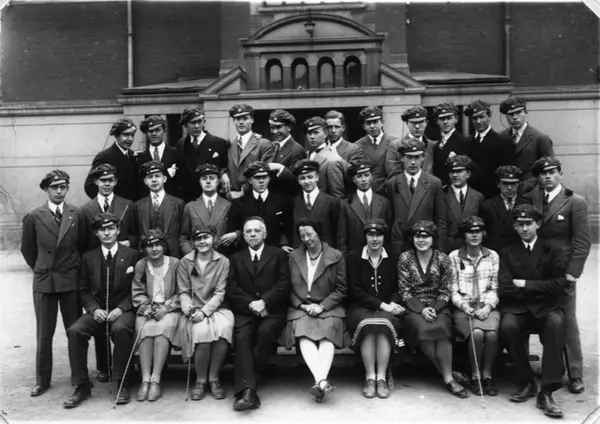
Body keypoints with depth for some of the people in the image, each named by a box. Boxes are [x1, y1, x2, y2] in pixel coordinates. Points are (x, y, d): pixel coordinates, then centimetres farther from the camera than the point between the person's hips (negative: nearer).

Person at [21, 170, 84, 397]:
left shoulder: (76, 215, -1)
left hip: (71, 280, 0)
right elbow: (27, 249, 10)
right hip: (43, 281, 0)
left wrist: (76, 268, 10)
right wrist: (40, 269, 14)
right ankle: (42, 380, 20)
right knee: (43, 334, 8)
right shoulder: (33, 217, -2)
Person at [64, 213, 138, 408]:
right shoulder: (88, 257, 10)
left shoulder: (131, 255, 2)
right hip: (97, 311, 3)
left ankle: (122, 384, -20)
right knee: (74, 331, -25)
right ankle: (82, 386, -13)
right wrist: (94, 309, -8)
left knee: (120, 329, -36)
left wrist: (121, 308, -14)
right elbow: (83, 290, 10)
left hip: (123, 310, -3)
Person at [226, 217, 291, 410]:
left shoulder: (278, 254, 14)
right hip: (245, 310, 2)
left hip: (272, 310, -1)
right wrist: (251, 304, -11)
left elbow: (283, 284, 1)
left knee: (266, 331, -32)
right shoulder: (236, 258, 19)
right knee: (241, 336, -28)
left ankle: (245, 386, -24)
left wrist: (264, 301, -14)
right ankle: (248, 390, -37)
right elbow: (232, 290, 7)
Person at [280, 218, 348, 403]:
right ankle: (322, 382, -43)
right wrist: (302, 305, -5)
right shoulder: (294, 256, 12)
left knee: (328, 333, -31)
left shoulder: (336, 256, 5)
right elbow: (289, 289, 11)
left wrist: (322, 306, -9)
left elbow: (341, 289, 3)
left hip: (328, 308, -1)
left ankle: (320, 382, -42)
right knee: (304, 335, -29)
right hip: (300, 308, 1)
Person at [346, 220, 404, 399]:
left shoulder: (393, 259, 12)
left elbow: (397, 289, 10)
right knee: (367, 325, -34)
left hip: (387, 310, 1)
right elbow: (355, 291, -3)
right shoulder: (353, 257, 5)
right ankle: (370, 378, -25)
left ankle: (381, 378, -26)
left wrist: (392, 304, -13)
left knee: (384, 323, -33)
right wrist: (382, 305, -13)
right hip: (361, 309, -1)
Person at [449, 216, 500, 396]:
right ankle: (475, 377, -9)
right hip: (463, 307, -1)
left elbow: (494, 288, 8)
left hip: (487, 307, 2)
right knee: (477, 333, -30)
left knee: (491, 333, -29)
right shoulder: (454, 257, 4)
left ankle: (487, 375, -8)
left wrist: (488, 306, -9)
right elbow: (453, 290, 2)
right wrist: (464, 305, -15)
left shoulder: (492, 256, 10)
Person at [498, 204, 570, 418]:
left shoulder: (552, 251, 10)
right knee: (507, 326, -32)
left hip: (547, 307, -1)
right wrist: (541, 288, -3)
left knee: (556, 323, -35)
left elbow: (560, 284, -6)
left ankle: (546, 392, -29)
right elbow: (505, 289, -1)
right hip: (517, 308, 1)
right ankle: (526, 383, -10)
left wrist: (526, 285, -6)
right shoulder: (507, 253, 13)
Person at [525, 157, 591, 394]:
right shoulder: (531, 199, 6)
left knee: (567, 322, 3)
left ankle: (575, 375, 13)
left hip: (561, 272, -3)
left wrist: (572, 272, -12)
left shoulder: (575, 202, -3)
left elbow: (582, 241, -5)